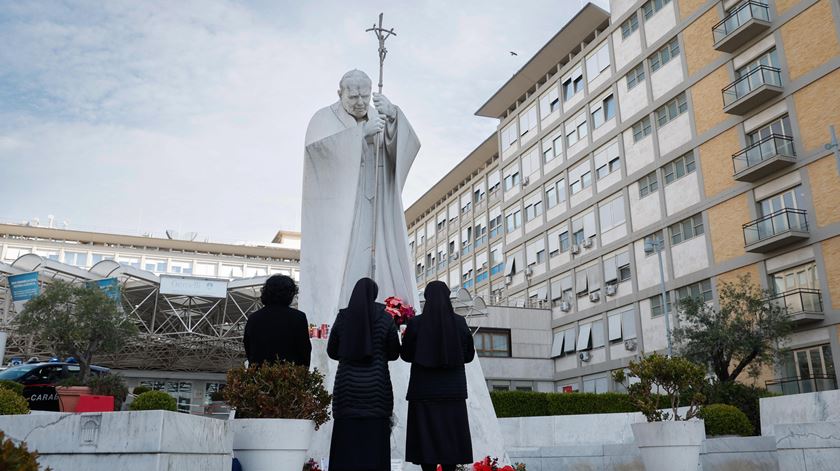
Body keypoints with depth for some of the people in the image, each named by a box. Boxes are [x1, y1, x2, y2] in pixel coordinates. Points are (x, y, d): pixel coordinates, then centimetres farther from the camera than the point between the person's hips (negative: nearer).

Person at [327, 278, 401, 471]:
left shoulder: (342, 317, 0)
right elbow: (394, 353, 2)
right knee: (375, 440, 4)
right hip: (376, 386, -1)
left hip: (347, 386, 1)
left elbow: (332, 351, 7)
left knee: (346, 438, 5)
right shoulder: (385, 318, -3)